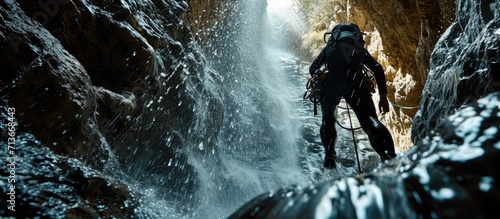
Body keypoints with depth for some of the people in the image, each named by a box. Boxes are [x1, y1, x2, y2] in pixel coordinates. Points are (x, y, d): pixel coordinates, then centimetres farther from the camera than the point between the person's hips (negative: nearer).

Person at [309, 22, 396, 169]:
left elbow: (312, 69, 24)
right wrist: (383, 96, 13)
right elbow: (378, 69, 17)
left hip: (330, 81, 1)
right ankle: (390, 157, -23)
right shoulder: (361, 50, 33)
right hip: (354, 81, -1)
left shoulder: (328, 47, 35)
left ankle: (329, 155, 9)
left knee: (327, 120, 23)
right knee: (370, 120, -1)